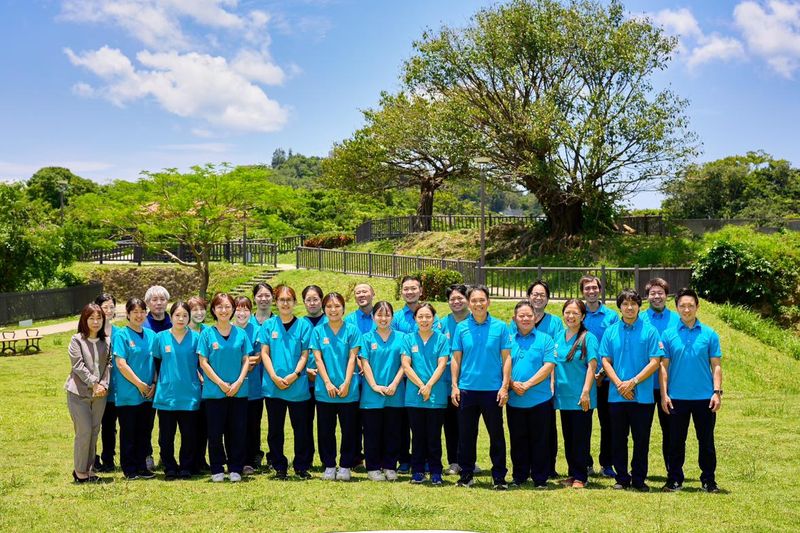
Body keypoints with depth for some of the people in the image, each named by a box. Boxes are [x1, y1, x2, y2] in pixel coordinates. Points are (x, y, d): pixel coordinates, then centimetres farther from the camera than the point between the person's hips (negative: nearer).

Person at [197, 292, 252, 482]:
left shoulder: (241, 333, 6)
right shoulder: (207, 333, 0)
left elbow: (246, 361, 6)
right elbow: (203, 362, -3)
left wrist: (238, 383, -9)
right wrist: (221, 383, -10)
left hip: (239, 391, 2)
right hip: (214, 391, -2)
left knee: (238, 431, 4)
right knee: (215, 432, 3)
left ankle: (235, 469, 15)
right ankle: (217, 470, 14)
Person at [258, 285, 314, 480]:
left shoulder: (304, 325, 4)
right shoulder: (268, 325, 7)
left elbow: (305, 354, 1)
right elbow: (264, 353, 2)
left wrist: (295, 374, -13)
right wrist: (275, 377, -9)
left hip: (298, 386, -1)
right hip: (273, 386, 1)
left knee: (301, 428, 3)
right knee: (275, 429, 7)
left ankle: (302, 467, 14)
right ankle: (279, 467, 18)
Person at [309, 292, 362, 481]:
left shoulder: (352, 330, 2)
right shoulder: (318, 331, 5)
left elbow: (352, 358, -2)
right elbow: (318, 359, 0)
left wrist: (346, 384, -11)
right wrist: (328, 383, -10)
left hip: (348, 390, -1)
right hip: (324, 391, 1)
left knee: (349, 429, 4)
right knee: (325, 430, 6)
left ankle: (345, 466, 15)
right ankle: (329, 466, 17)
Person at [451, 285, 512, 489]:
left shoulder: (500, 327, -1)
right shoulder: (461, 328, 4)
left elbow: (506, 358, 0)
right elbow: (456, 358, 6)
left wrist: (505, 386, -6)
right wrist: (454, 386, 0)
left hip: (492, 389, -1)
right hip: (467, 389, 2)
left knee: (496, 434, 4)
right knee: (466, 434, 9)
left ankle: (499, 476, 13)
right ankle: (466, 474, 20)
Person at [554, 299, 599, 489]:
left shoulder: (588, 338, -8)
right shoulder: (559, 337, 10)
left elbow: (592, 366, -12)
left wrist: (586, 392, -18)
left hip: (580, 397, -6)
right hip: (563, 396, 6)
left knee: (580, 438, 0)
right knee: (568, 437, 12)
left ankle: (580, 477, 8)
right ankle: (572, 474, 22)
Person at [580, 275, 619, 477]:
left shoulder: (611, 316, 2)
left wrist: (603, 372, -11)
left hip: (605, 378, -1)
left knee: (607, 422, 4)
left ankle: (607, 464, 14)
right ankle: (585, 463, 16)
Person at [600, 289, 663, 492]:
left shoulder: (649, 331, -2)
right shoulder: (610, 332, 6)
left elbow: (654, 362, -5)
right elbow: (606, 361, 4)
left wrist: (633, 382, -14)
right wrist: (619, 384, -11)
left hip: (642, 396, -2)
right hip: (617, 396, 2)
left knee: (641, 439, 5)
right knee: (618, 439, 8)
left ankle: (639, 479, 16)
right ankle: (622, 478, 18)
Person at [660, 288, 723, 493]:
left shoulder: (709, 334, 2)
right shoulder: (668, 335, 2)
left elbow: (716, 366, 3)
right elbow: (664, 366, 2)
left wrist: (717, 392, -5)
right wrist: (664, 394, -4)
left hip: (704, 397, 0)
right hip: (677, 397, 0)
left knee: (706, 440, 7)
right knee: (676, 441, 8)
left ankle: (708, 480, 17)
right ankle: (674, 479, 18)